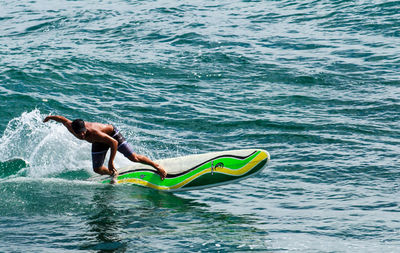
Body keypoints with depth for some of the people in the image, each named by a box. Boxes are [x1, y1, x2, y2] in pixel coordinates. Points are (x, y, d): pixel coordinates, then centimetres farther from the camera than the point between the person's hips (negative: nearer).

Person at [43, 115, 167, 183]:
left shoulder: (94, 133, -44)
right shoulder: (71, 127, -29)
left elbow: (114, 142, -39)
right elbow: (62, 119, -7)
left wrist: (110, 162, -34)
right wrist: (50, 117, 13)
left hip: (112, 134, -6)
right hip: (99, 143, 6)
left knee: (133, 157, -12)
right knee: (97, 169, 3)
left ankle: (157, 166, 6)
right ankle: (113, 173, 34)